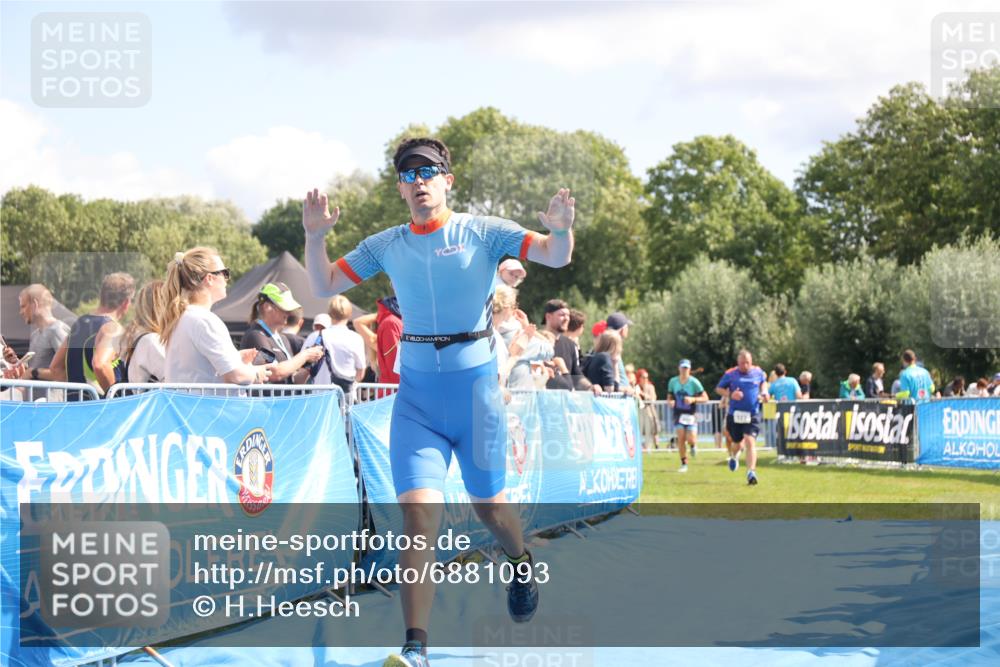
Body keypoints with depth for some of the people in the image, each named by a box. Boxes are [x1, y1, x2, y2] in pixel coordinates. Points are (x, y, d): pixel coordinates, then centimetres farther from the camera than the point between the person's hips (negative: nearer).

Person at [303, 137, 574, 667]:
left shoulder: (482, 232, -3)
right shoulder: (387, 246, 6)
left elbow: (555, 256, -11)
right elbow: (324, 286, 8)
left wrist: (561, 229, -34)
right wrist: (314, 236, -10)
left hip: (474, 384, -1)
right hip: (416, 391, 1)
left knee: (487, 505, 13)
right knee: (417, 511, -13)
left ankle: (521, 563, 49)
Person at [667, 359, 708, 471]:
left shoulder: (694, 382, -9)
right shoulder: (673, 382, 2)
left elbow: (705, 398, -6)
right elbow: (669, 397, 14)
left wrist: (693, 399, -22)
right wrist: (670, 402, -9)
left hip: (690, 415, -2)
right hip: (678, 414, 2)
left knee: (691, 440, -11)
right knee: (681, 439, -6)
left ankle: (692, 445, 28)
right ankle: (684, 464, 5)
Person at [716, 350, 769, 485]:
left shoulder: (758, 372, 3)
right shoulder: (730, 374, -3)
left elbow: (763, 381, 25)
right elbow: (719, 389, 6)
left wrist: (764, 392, 5)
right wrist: (730, 394, -13)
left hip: (752, 415, 0)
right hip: (735, 414, 0)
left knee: (750, 441, -17)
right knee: (738, 443, 13)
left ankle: (751, 472, -19)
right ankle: (735, 455, 51)